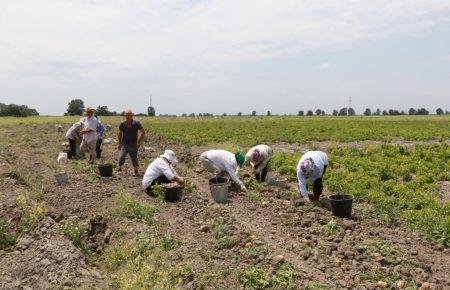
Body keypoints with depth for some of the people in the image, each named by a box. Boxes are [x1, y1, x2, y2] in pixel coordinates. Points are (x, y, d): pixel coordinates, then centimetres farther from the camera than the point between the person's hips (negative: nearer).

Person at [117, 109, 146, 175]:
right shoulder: (123, 124, -3)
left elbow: (143, 132, 1)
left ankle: (136, 171, 24)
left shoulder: (136, 123, -8)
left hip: (133, 145, -1)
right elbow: (119, 134, 12)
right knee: (121, 157, -16)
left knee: (134, 159, 4)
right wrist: (119, 143, 9)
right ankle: (119, 169, 3)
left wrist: (139, 141, -5)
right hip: (124, 145, 1)